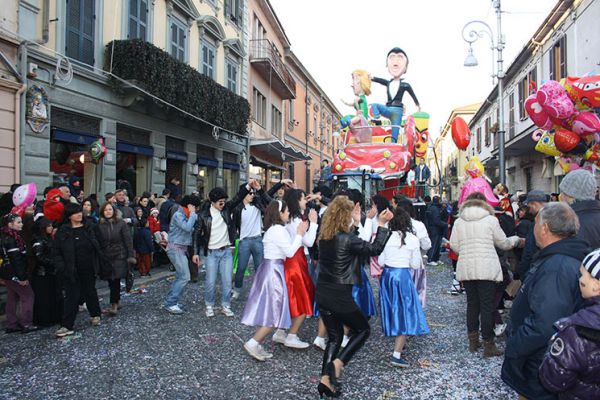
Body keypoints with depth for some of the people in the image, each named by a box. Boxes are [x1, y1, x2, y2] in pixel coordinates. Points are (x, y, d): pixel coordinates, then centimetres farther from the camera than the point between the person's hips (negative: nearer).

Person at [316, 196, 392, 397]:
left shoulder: (325, 236, 3)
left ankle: (325, 380, 16)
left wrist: (356, 223, 18)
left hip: (322, 294, 7)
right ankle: (336, 364, 2)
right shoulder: (347, 239, -19)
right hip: (339, 296, -7)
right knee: (363, 329, 16)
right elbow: (375, 249, -12)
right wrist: (381, 225, -7)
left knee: (335, 336, 21)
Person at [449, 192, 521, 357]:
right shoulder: (491, 219, -3)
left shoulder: (459, 221, 4)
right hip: (486, 269, -3)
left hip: (466, 268, 3)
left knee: (472, 304, 15)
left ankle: (473, 341, 22)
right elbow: (503, 244, 5)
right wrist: (516, 239, 26)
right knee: (487, 306, 3)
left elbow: (454, 246, 2)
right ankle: (488, 346, 9)